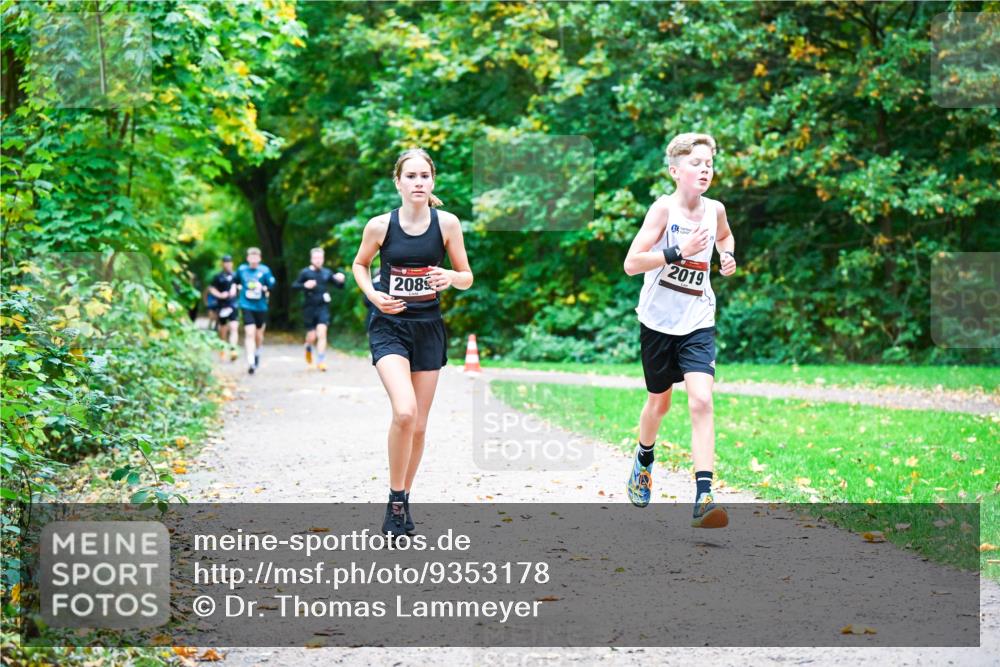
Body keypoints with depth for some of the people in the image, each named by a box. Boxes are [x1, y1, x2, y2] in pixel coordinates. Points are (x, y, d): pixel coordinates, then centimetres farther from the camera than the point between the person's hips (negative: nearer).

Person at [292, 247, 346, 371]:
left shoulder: (327, 273, 6)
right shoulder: (305, 272, -1)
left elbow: (340, 286, 12)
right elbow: (294, 286, -4)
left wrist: (341, 280, -10)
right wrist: (304, 285, -22)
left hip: (323, 307, 1)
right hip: (309, 308, -1)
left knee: (321, 333, -13)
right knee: (312, 337, 3)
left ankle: (321, 361, -9)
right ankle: (308, 347, 39)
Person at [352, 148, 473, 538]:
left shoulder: (447, 223, -3)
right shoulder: (380, 225, -6)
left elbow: (467, 277, 4)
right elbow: (360, 264, 11)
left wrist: (450, 278, -19)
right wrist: (372, 294, -8)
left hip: (428, 328, 3)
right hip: (389, 327, -3)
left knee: (419, 424, 8)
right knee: (404, 411, -23)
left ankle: (404, 498, 27)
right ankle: (395, 499, -7)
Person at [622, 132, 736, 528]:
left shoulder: (714, 209, 1)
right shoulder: (664, 208, -13)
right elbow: (631, 263, -20)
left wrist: (727, 255, 6)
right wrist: (678, 251, -29)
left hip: (698, 324, 2)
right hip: (658, 321, -2)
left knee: (701, 400, -17)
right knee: (659, 402, 15)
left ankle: (704, 498, -22)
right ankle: (643, 462, 47)